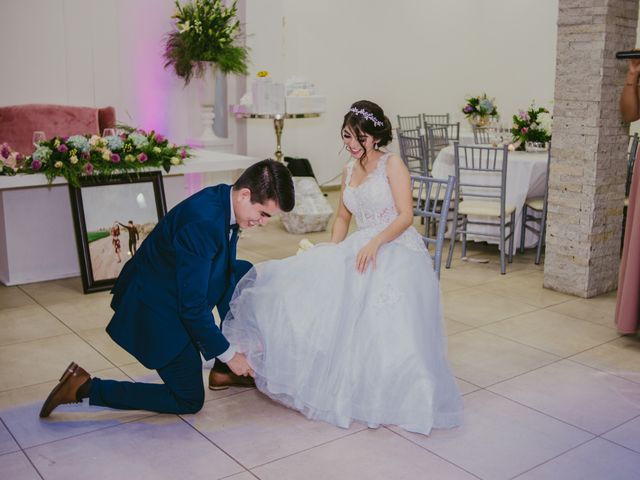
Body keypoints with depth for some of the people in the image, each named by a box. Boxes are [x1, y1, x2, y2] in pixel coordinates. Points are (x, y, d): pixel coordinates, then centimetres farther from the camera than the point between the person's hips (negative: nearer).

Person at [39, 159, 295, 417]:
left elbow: (223, 272, 8)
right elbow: (192, 305, -28)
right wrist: (228, 354, -18)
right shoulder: (202, 222, -33)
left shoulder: (225, 201, -5)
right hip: (156, 310, -9)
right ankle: (85, 387, 4)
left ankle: (226, 371, 16)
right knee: (190, 401, 4)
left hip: (175, 290, 9)